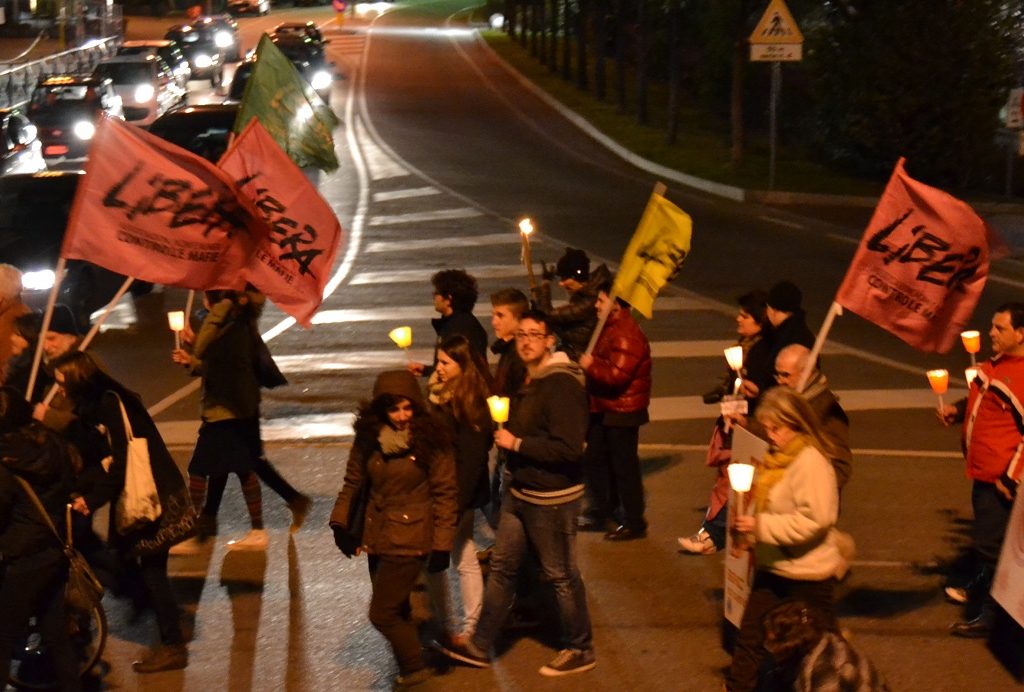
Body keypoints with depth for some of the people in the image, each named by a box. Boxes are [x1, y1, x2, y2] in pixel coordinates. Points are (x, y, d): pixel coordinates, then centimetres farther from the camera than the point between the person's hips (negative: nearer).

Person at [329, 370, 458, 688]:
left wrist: (442, 544, -12)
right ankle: (409, 667, 31)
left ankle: (414, 667, 13)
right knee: (395, 610, 14)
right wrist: (341, 523, 0)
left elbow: (445, 493, -10)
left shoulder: (430, 438, -13)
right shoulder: (368, 436, -2)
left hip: (410, 538, -5)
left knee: (382, 613, -7)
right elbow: (353, 482, 8)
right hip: (378, 536, 5)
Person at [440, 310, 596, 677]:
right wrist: (502, 431, 6)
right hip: (519, 491, 9)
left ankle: (581, 650, 23)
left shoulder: (562, 385, -22)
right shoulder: (526, 379, 7)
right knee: (502, 566, 15)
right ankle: (480, 646, 26)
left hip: (551, 498, -9)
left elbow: (568, 448, -29)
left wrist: (516, 443, -23)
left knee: (560, 575, 5)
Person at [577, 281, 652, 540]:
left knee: (624, 467, -1)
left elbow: (616, 375, -31)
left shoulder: (626, 336, -24)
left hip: (621, 413, -11)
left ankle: (634, 523, 10)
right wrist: (589, 364, 4)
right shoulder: (611, 328, 11)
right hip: (604, 410, 11)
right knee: (594, 460, 18)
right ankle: (600, 514, 31)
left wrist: (590, 366, -17)